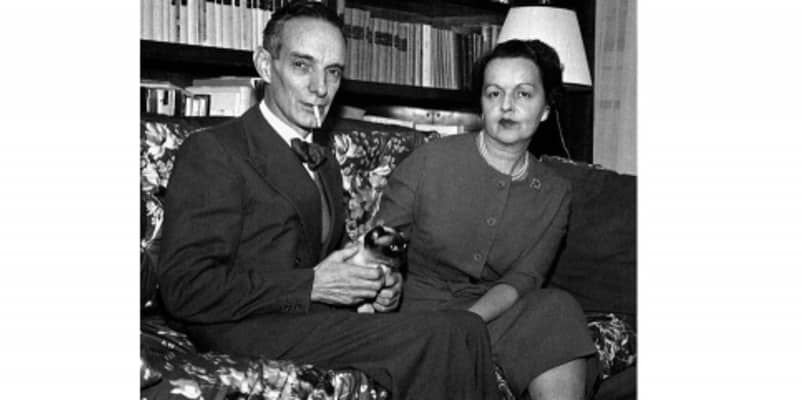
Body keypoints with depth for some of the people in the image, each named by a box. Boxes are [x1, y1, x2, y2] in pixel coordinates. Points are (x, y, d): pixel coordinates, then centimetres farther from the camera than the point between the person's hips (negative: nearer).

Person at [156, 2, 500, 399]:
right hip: (251, 333, -7)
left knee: (466, 328, -19)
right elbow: (184, 289, -13)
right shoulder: (212, 151, -5)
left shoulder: (325, 161, 21)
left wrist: (375, 286, 4)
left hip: (319, 317, 7)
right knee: (440, 338, -24)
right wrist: (312, 286, -16)